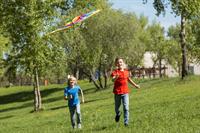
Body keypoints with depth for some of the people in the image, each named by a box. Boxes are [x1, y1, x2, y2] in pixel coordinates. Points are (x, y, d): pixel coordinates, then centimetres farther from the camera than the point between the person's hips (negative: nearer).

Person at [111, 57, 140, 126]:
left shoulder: (126, 71, 6)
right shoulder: (115, 72, -8)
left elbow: (129, 79, 23)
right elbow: (113, 80, -27)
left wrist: (135, 85, 30)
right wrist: (116, 77, -49)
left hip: (125, 92, 2)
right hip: (117, 92, -2)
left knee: (126, 107, -8)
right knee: (117, 107, 15)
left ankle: (126, 122, -5)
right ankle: (118, 114, 48)